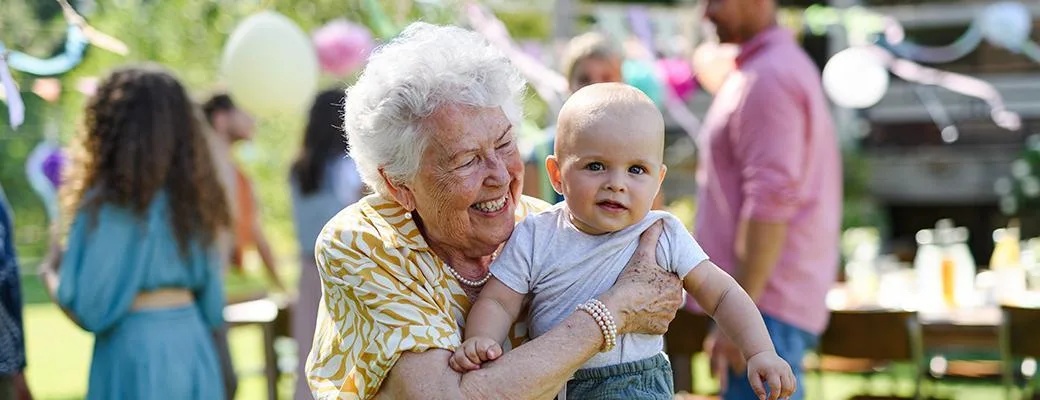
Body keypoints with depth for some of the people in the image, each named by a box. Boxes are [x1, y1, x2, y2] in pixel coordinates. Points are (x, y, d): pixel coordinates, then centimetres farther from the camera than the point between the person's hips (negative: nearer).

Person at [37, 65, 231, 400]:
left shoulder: (110, 204, -11)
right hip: (193, 346, 6)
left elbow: (88, 307, -12)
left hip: (136, 350, -6)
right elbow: (211, 301, 10)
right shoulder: (190, 196, 8)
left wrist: (51, 271, 6)